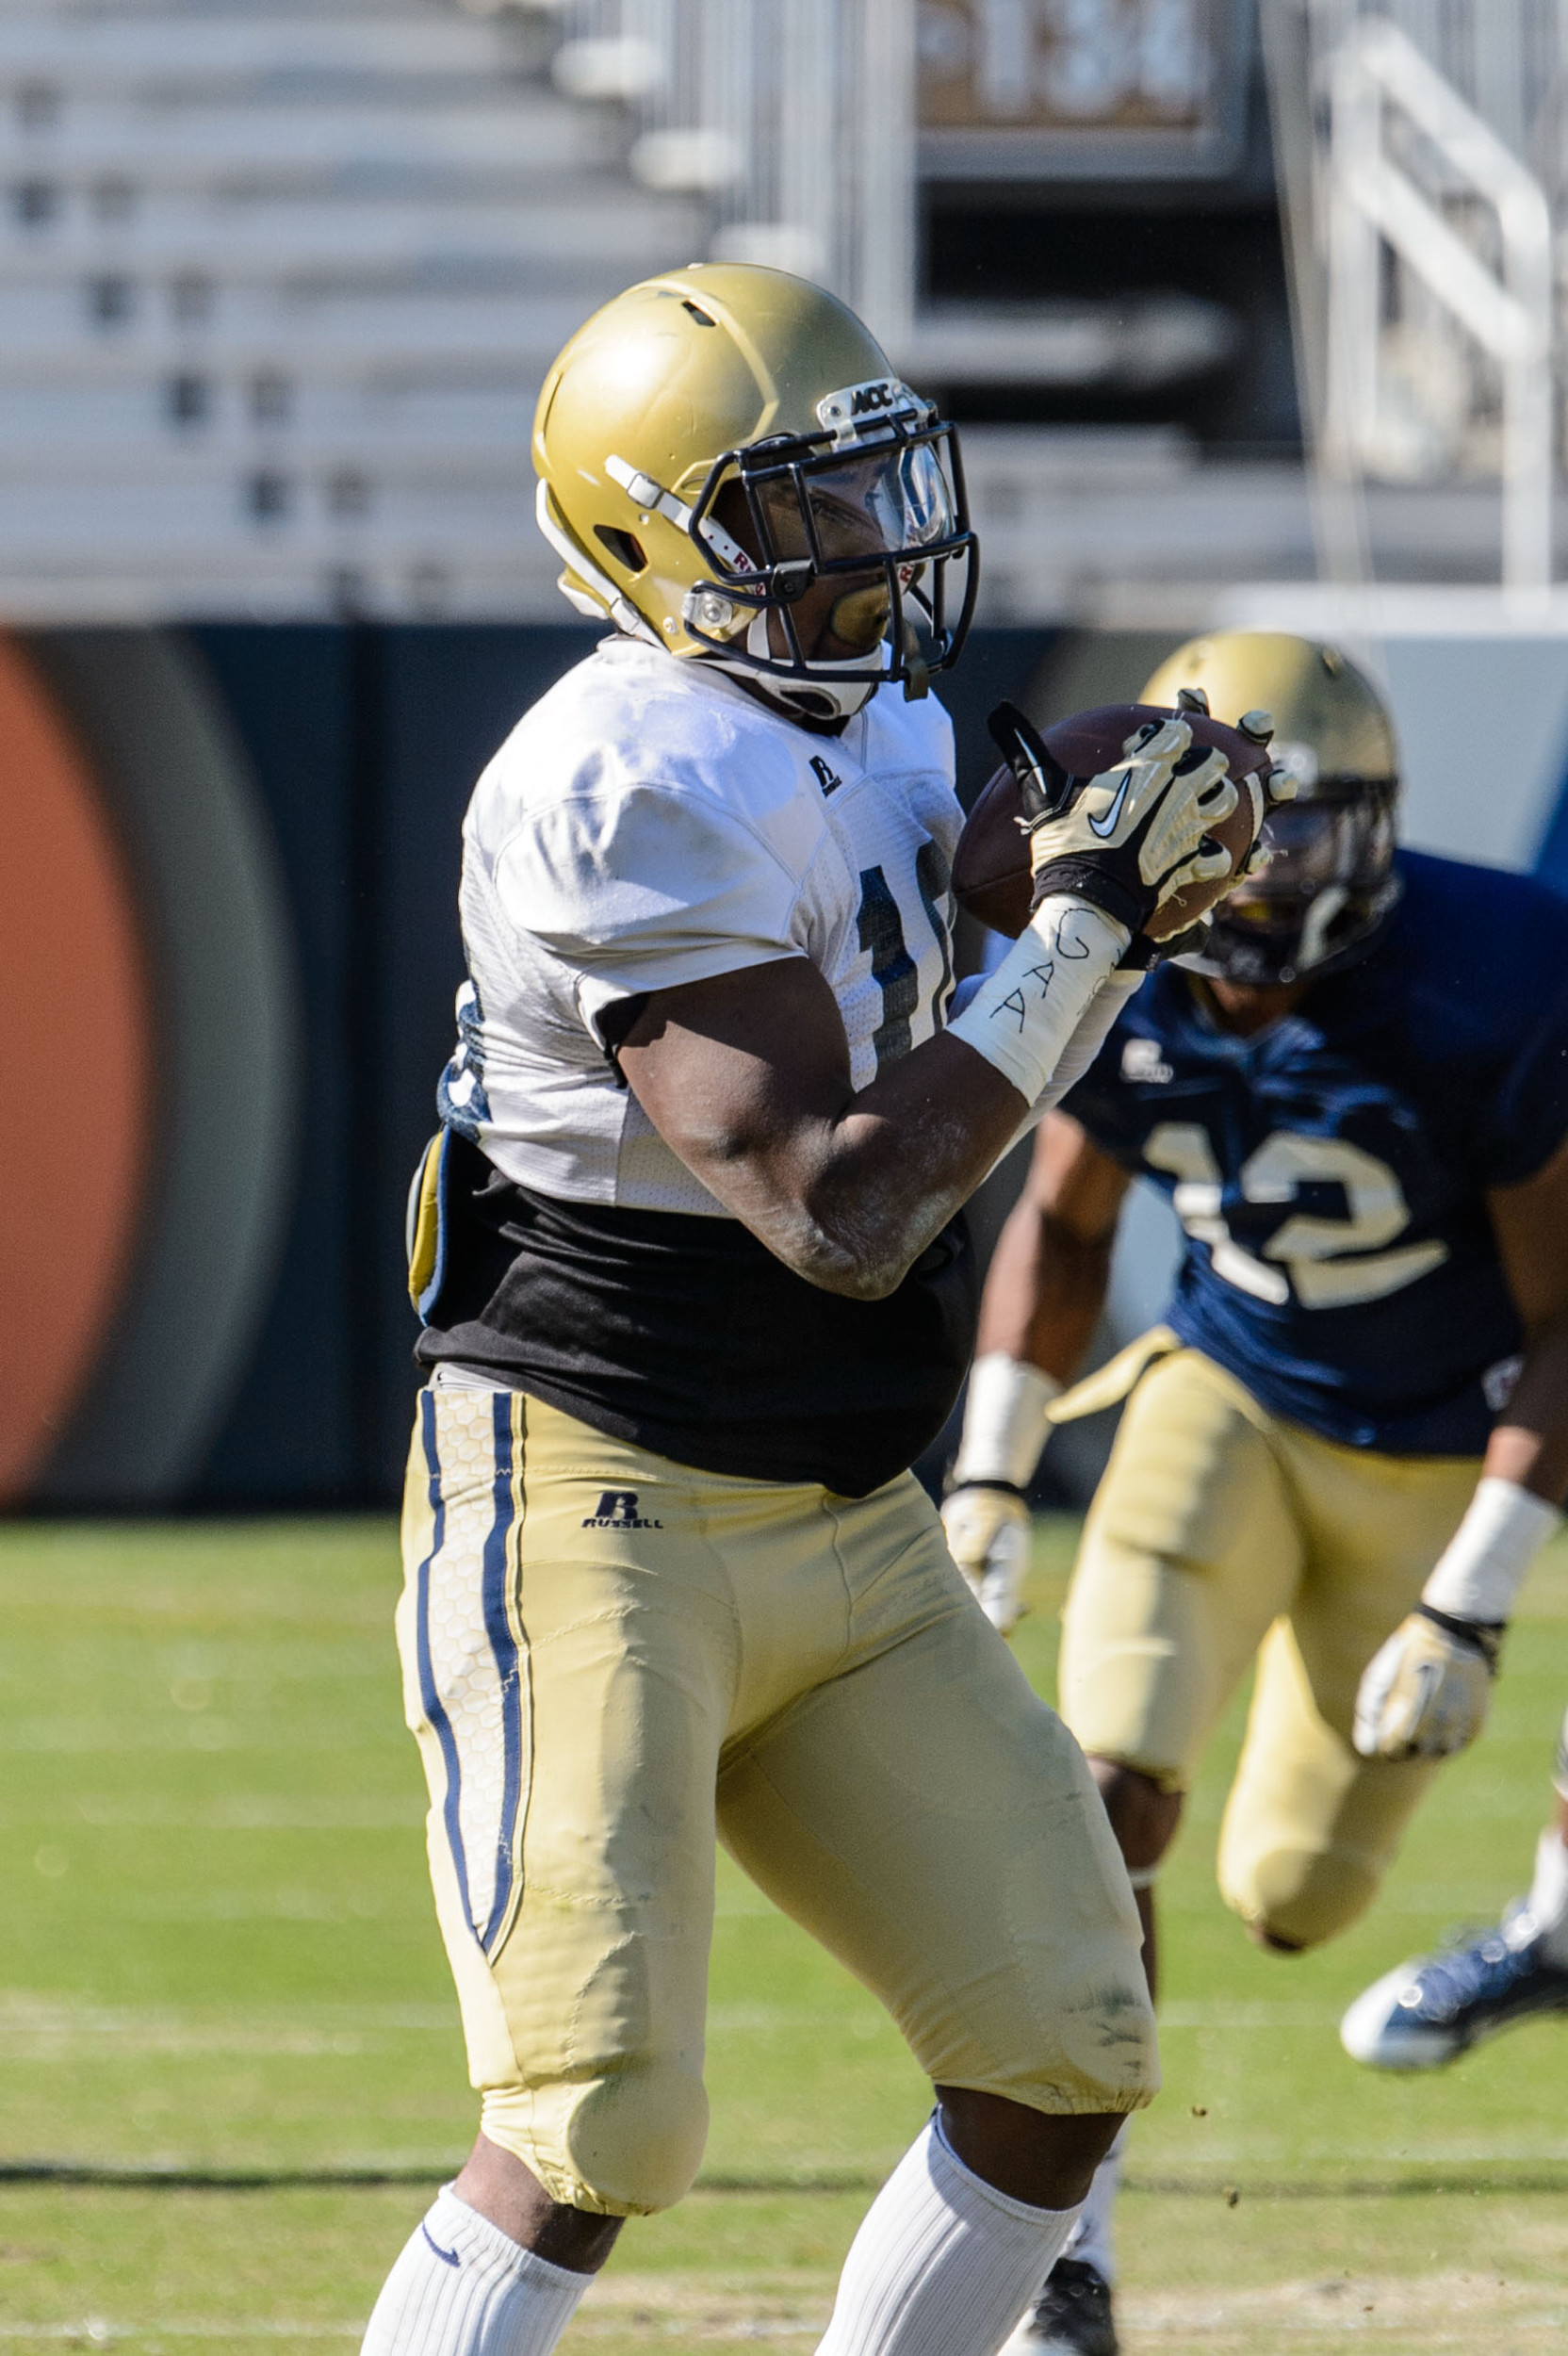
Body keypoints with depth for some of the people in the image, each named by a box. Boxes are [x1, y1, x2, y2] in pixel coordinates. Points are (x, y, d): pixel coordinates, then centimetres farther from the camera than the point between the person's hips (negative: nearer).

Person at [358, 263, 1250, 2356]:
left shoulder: (873, 732, 10)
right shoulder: (641, 788, -20)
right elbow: (835, 1211, -24)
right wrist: (1085, 929, -20)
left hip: (839, 1536, 9)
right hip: (598, 1517, -9)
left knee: (1067, 2065, 3)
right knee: (596, 2128, -17)